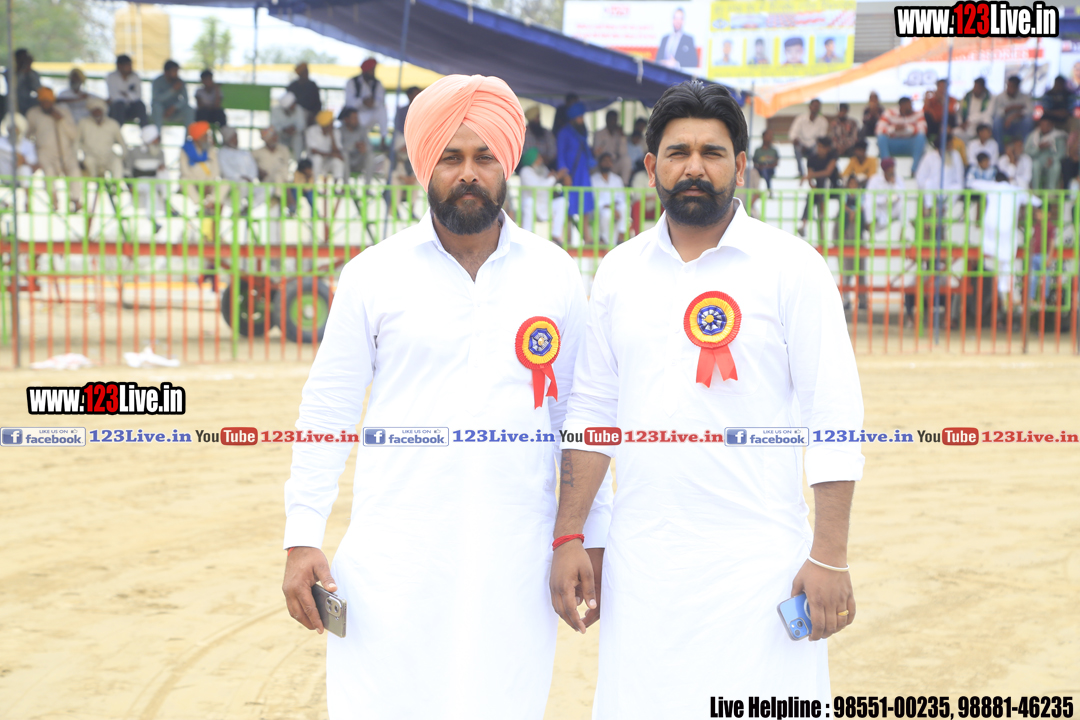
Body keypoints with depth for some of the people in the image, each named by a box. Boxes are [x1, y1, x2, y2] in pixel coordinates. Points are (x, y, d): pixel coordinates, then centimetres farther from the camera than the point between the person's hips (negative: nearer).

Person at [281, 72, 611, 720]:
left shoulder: (555, 275, 6)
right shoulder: (373, 275, 2)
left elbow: (578, 414, 11)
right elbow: (328, 411, 4)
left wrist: (592, 538, 8)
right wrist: (303, 538, -2)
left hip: (515, 561, 1)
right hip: (394, 559, -1)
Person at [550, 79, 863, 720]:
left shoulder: (792, 265, -3)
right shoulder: (620, 270, 9)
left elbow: (834, 413, -6)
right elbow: (593, 411, 12)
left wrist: (830, 555, -11)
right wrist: (570, 538, 6)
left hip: (758, 562, -3)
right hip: (641, 564, 4)